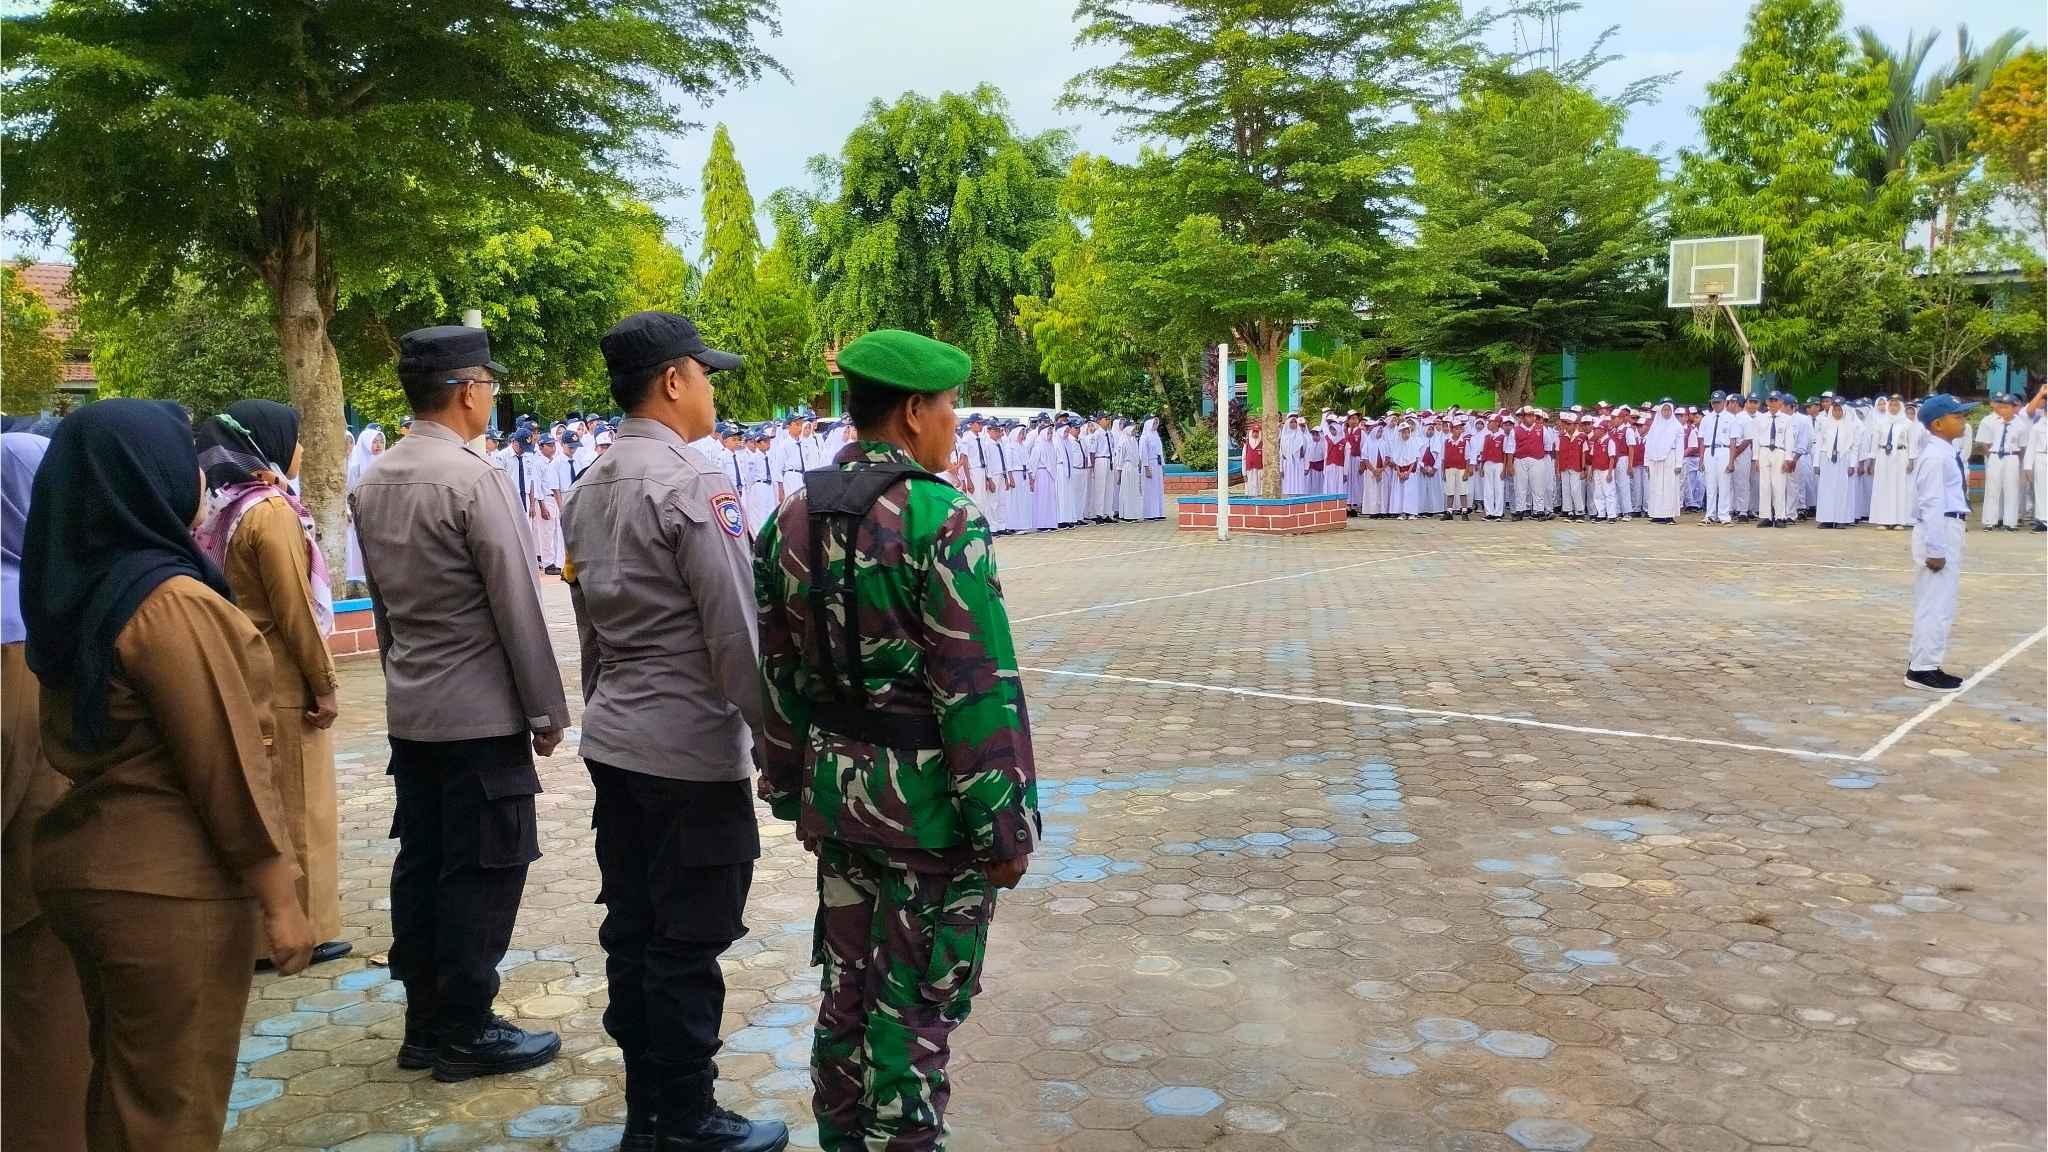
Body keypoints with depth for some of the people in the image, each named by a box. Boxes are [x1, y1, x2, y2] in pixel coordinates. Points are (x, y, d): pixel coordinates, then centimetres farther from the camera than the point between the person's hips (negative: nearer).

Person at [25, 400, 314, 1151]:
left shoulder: (72, 589, 5)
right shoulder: (173, 601, -20)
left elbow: (81, 738, 14)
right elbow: (228, 766, -20)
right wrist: (280, 899, -14)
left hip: (84, 865, 8)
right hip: (168, 886, -8)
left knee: (122, 1085, 21)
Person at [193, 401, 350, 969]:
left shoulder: (227, 508, 9)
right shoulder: (272, 511, -17)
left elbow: (239, 596, 12)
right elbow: (295, 608, -18)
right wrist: (324, 683, -11)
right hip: (283, 680, -8)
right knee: (297, 805, 2)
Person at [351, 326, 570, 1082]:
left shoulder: (373, 482, 8)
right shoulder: (475, 478, -18)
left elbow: (382, 601, 13)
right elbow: (517, 608, -16)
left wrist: (405, 675, 20)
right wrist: (547, 710, -8)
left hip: (409, 710, 8)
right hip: (481, 712, -8)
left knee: (421, 864, 13)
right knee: (481, 872, 1)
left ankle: (425, 1022, 23)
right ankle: (464, 1033, 10)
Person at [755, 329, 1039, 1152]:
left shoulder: (793, 518, 4)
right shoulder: (941, 519, -18)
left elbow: (779, 674, 10)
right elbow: (978, 690, -18)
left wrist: (794, 790, 18)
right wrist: (1006, 827, -12)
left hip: (839, 791, 7)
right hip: (929, 803, -7)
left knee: (848, 986, 20)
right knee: (915, 1006, 6)